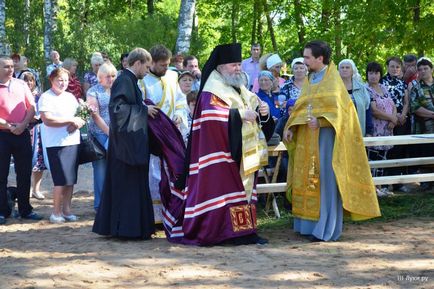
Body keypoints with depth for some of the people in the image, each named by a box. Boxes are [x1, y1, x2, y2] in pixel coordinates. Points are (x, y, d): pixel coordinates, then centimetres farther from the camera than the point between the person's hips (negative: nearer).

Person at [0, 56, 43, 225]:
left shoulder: (21, 84, 8)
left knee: (24, 173, 8)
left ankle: (25, 209, 17)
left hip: (22, 133, 4)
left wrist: (23, 125, -9)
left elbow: (31, 108, 5)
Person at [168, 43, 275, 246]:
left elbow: (256, 110, 19)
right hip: (223, 153, -9)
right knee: (226, 189, -10)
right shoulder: (212, 91, -8)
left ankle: (244, 230, 11)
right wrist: (239, 114, -23)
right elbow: (211, 114, -24)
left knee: (244, 190, 8)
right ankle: (231, 232, -9)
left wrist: (263, 111, -4)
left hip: (243, 152, 9)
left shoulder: (240, 90, 19)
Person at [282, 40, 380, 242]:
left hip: (325, 136, -8)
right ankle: (311, 223, 15)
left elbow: (337, 110, -16)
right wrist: (290, 128, 2)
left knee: (324, 179, -6)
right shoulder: (310, 80, 14)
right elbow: (300, 109, 15)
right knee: (309, 178, 8)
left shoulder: (332, 81, -7)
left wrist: (320, 121, -30)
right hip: (307, 137, 8)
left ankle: (326, 228, -1)